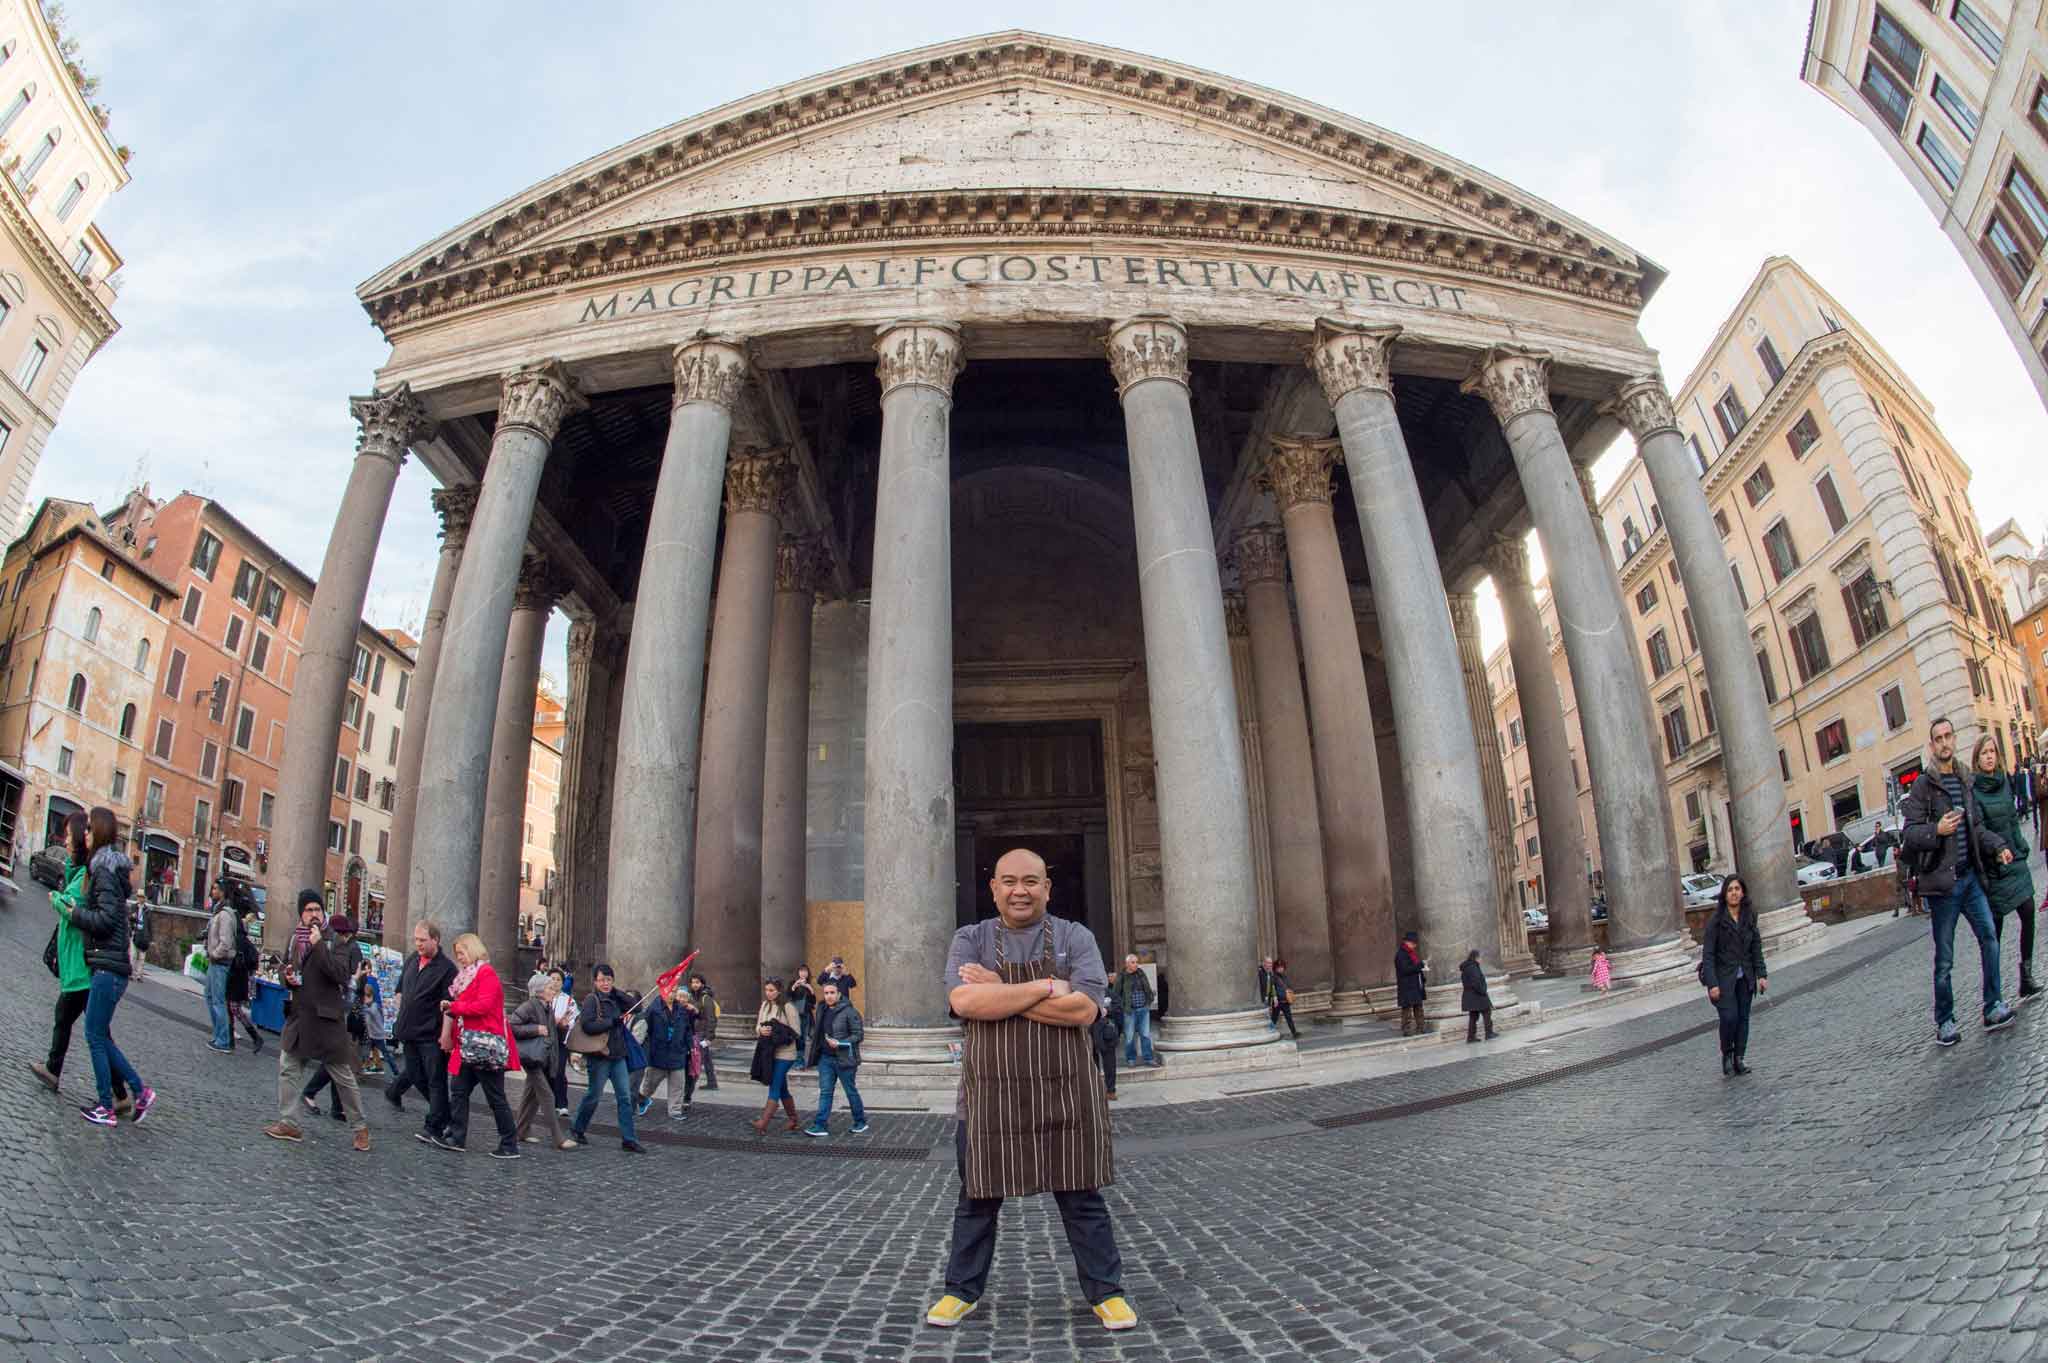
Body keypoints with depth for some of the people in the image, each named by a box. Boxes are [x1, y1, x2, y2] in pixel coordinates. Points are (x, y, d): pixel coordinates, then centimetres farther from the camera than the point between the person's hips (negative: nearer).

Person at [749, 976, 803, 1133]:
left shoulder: (788, 1007, -11)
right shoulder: (765, 1005, 8)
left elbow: (795, 1032, -11)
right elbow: (757, 1027, 11)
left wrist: (776, 1033, -18)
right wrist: (761, 1030, -11)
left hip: (784, 1054, -7)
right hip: (769, 1052, 7)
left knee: (774, 1088, -10)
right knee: (782, 1090, 14)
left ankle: (763, 1124, -12)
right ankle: (794, 1122, 26)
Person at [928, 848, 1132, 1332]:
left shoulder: (1075, 938, -1)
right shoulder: (970, 940, 0)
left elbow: (1083, 1008, -16)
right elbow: (964, 1001, -18)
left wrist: (998, 992, -16)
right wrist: (1046, 987, -20)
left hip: (1065, 1093, 0)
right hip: (989, 1095, 1)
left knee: (1082, 1199, 11)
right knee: (977, 1199, 14)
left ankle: (1105, 1292, 27)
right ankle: (962, 1291, 32)